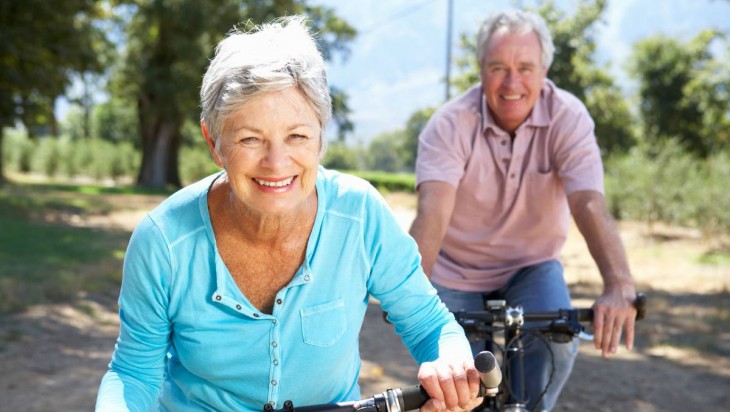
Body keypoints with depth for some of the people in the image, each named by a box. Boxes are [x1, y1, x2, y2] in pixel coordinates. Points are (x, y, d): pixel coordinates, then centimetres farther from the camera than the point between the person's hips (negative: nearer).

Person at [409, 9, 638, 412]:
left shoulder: (567, 117, -18)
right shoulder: (450, 124, -21)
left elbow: (590, 206, -31)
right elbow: (432, 212, -35)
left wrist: (620, 287, -48)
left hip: (532, 266, 1)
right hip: (457, 272, 0)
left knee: (557, 343, -25)